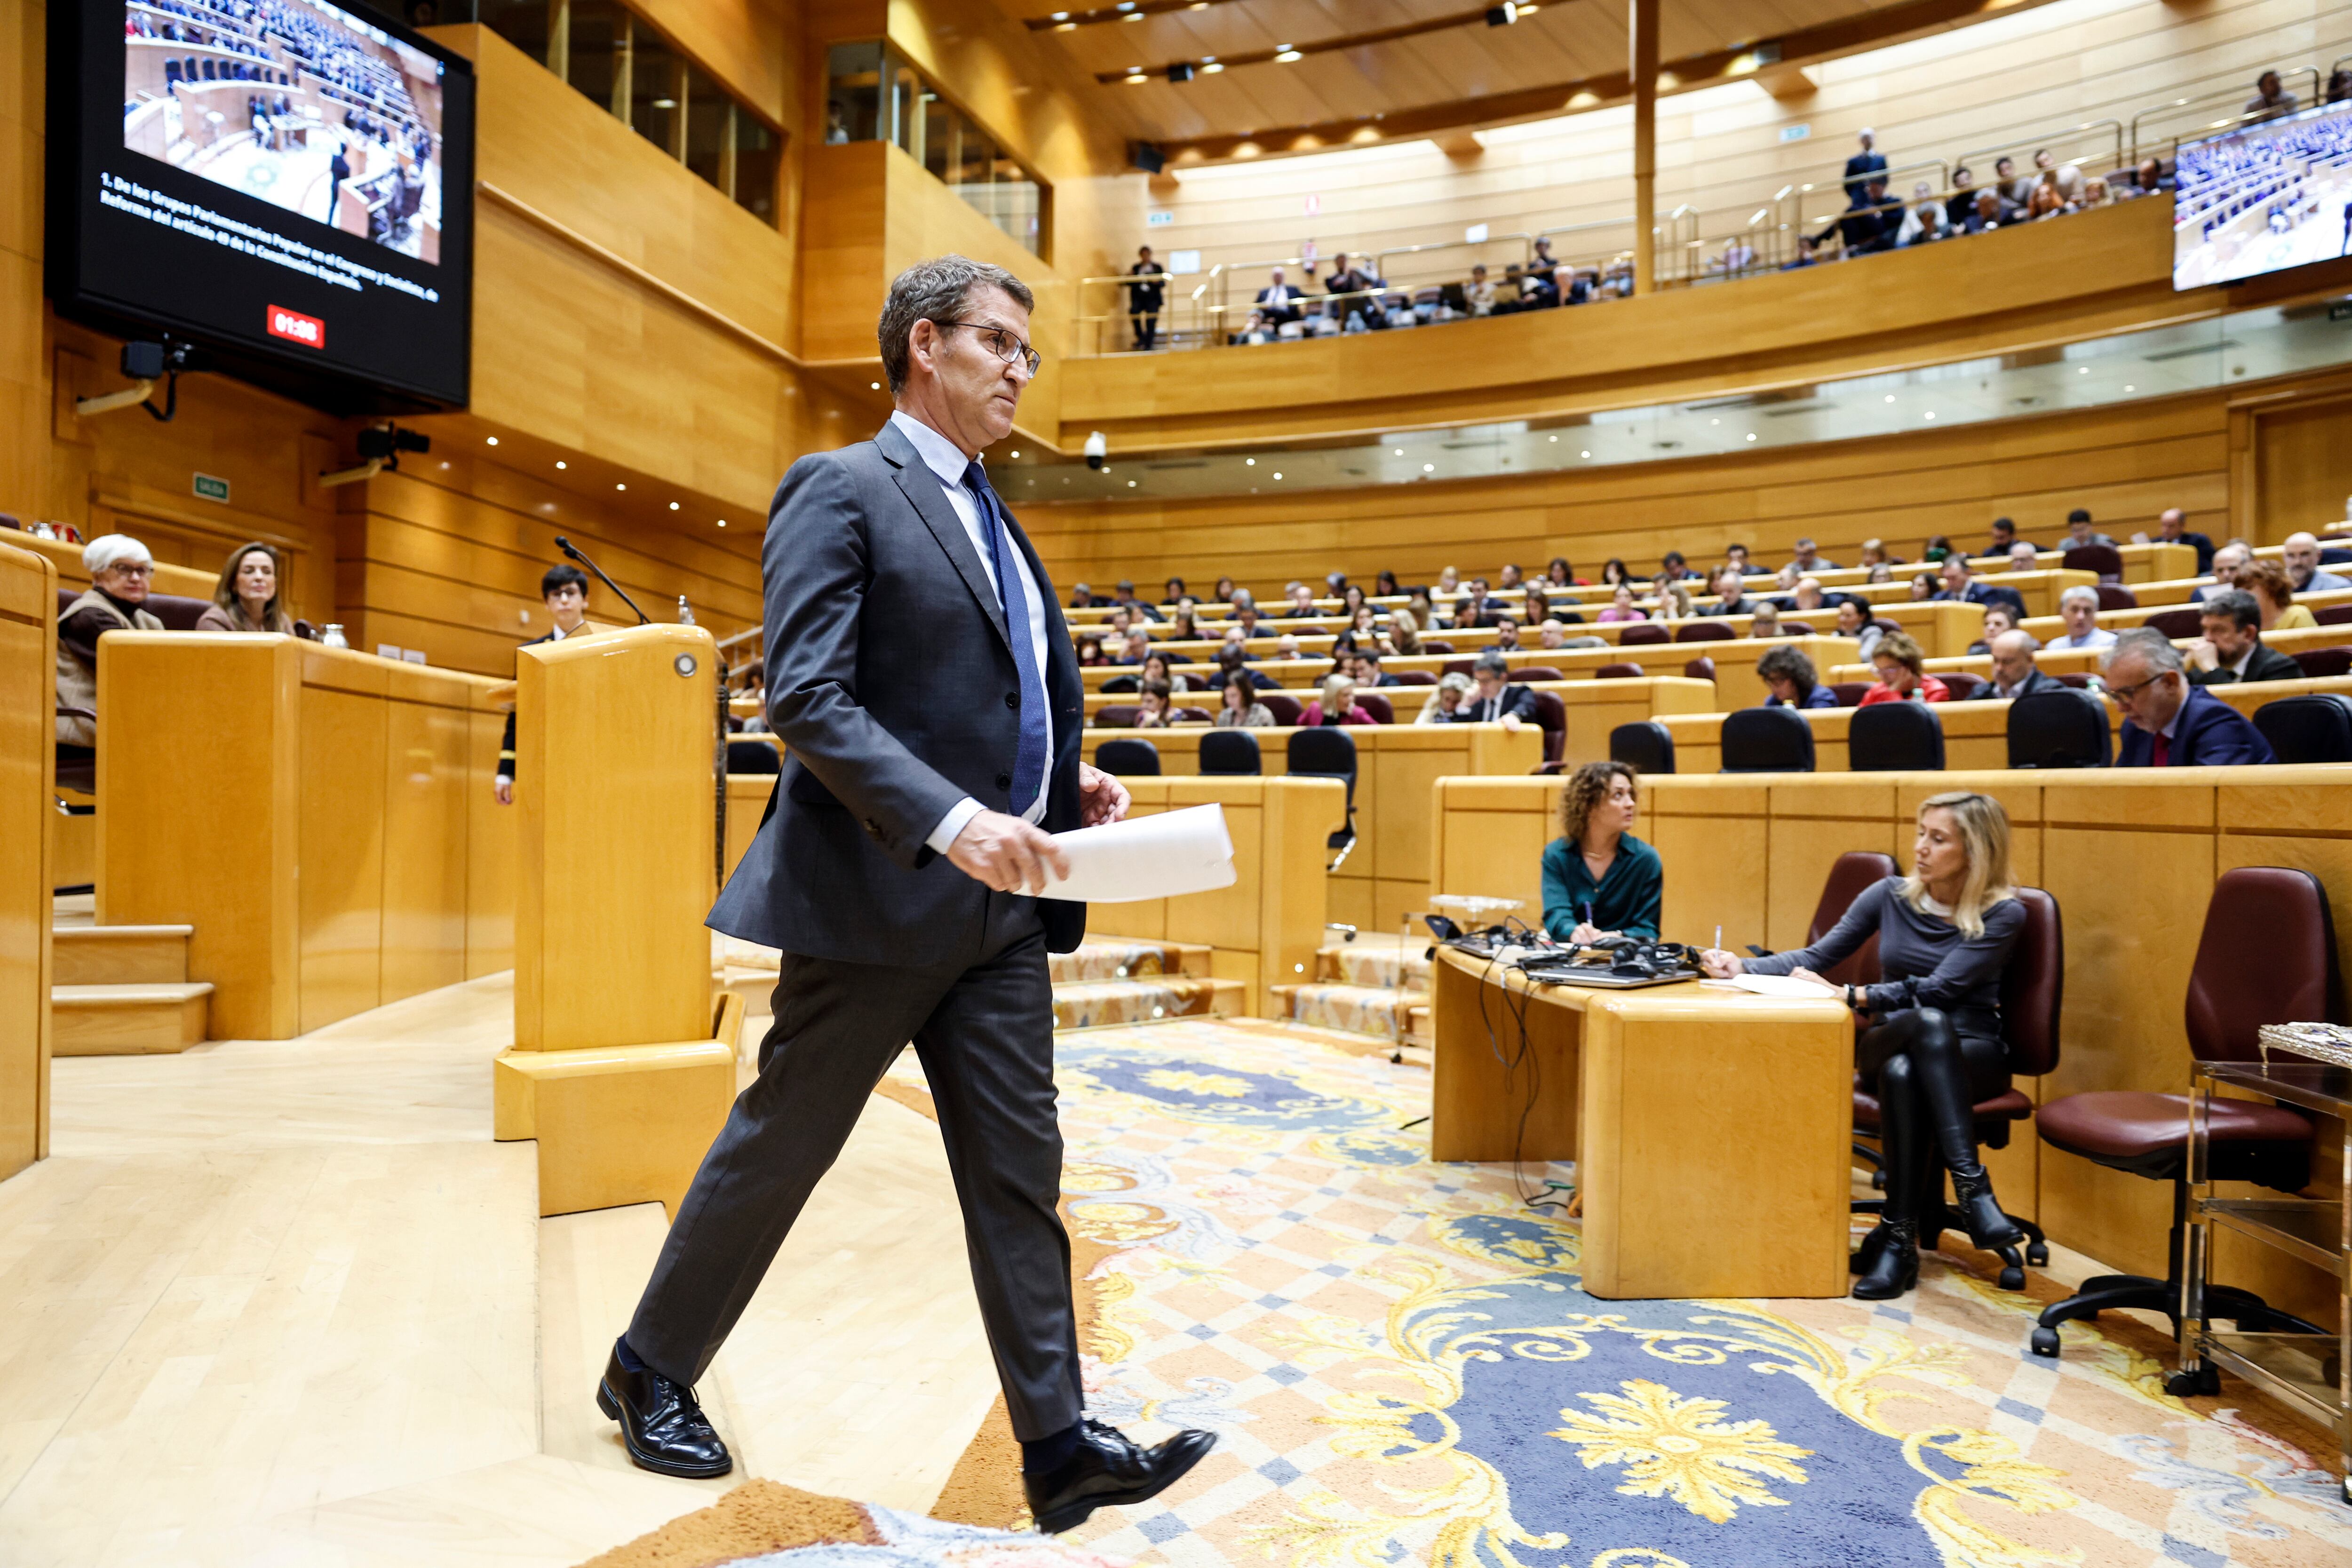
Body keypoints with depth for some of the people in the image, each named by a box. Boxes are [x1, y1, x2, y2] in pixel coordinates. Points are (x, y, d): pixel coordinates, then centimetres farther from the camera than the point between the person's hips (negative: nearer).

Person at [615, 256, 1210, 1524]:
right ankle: (650, 1373, 34)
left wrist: (1068, 778, 5)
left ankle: (1059, 1444, 18)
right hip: (878, 894, -7)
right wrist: (947, 818, -28)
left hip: (1000, 904, 7)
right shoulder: (841, 490, -7)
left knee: (1018, 1168, 8)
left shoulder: (990, 518, 18)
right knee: (779, 1145, 10)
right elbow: (804, 698, -18)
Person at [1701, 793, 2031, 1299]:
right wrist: (1743, 967, -4)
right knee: (1928, 1023, -37)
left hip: (1972, 1052, -2)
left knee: (1904, 1072, -38)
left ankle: (1899, 1234, -33)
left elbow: (1938, 988, -16)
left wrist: (1849, 996, -25)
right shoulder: (1891, 896, 7)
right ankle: (1971, 1187, -38)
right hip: (1890, 1040, 2)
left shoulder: (2003, 914, -3)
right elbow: (1817, 957, 10)